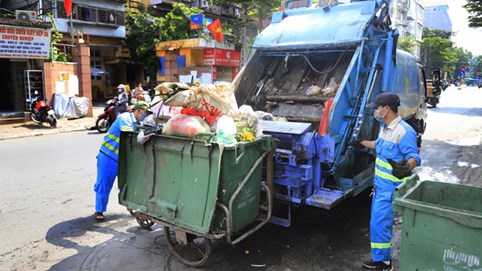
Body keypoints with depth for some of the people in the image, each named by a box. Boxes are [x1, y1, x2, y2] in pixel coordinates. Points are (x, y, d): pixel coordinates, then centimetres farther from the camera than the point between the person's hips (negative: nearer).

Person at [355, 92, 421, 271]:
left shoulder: (404, 131, -21)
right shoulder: (385, 127, 9)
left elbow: (414, 156, -26)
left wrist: (406, 167, -48)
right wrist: (362, 143, 42)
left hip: (391, 187, -10)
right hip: (381, 183, 10)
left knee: (379, 223, -6)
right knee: (379, 221, 17)